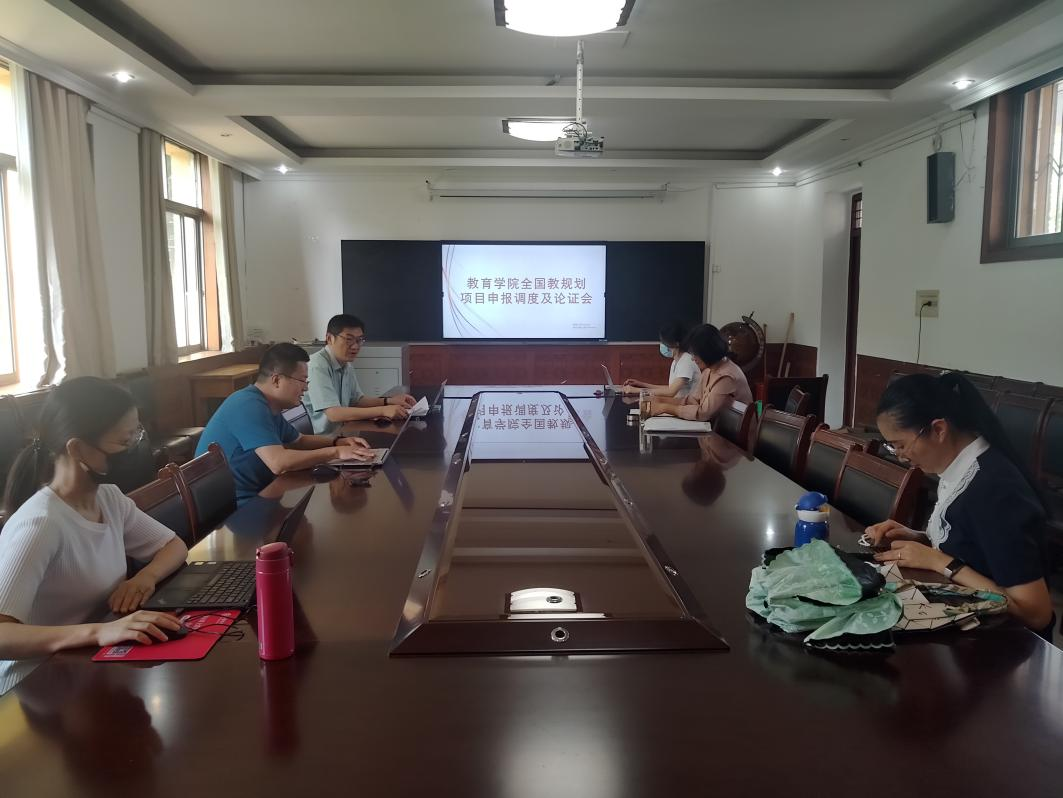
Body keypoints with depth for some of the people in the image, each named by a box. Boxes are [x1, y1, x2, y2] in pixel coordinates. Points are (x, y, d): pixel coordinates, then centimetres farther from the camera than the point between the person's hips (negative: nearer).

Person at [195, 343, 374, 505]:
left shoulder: (267, 406, 11)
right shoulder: (250, 406, -20)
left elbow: (299, 441, 25)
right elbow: (279, 462, -30)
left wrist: (338, 441, 8)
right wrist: (335, 452, -21)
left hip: (253, 495, 10)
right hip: (234, 507, -10)